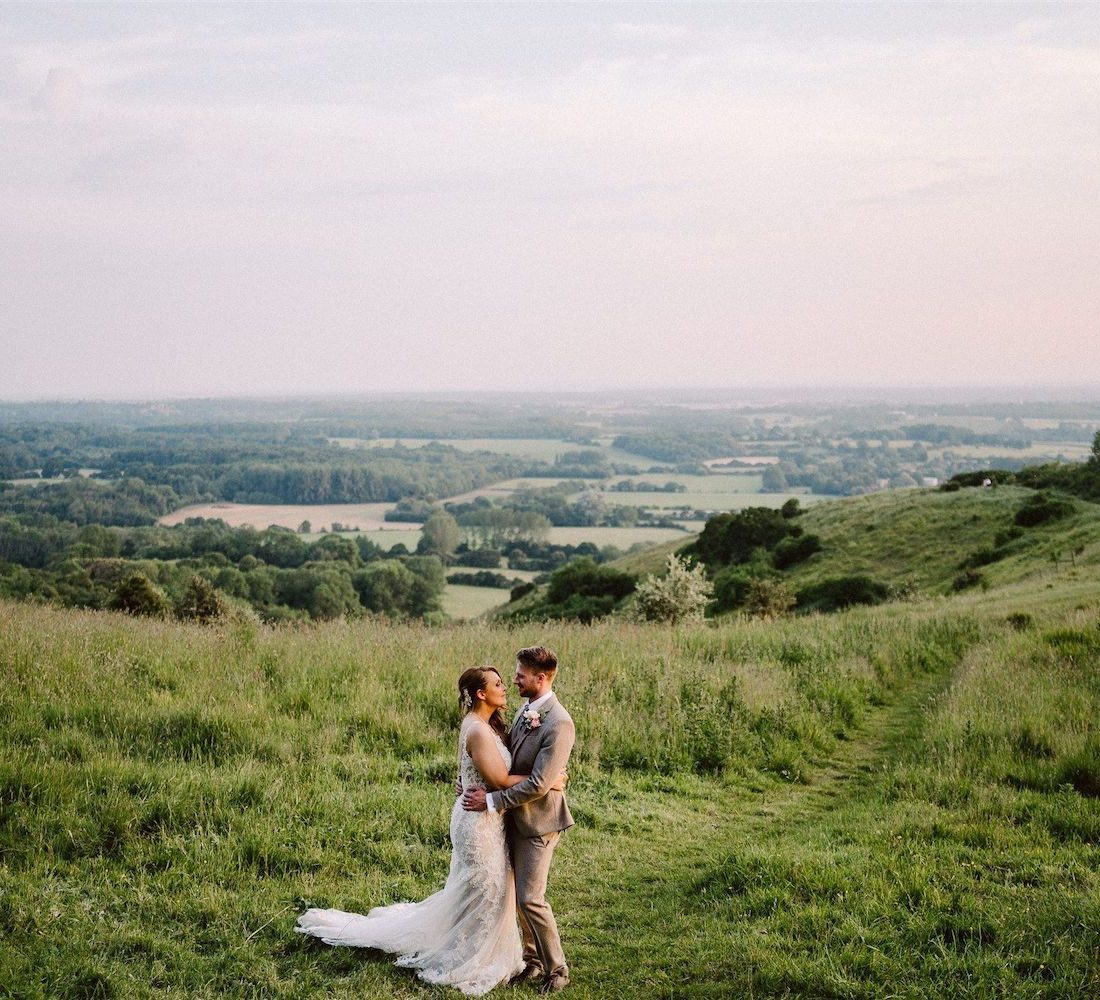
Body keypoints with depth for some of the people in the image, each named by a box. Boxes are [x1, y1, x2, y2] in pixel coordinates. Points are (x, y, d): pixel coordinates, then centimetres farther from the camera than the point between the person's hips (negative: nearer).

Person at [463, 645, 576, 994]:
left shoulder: (558, 724, -24)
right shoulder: (526, 708, 4)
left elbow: (538, 784, -25)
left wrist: (492, 800, -20)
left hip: (538, 819, -8)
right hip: (516, 816, 8)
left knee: (530, 897, -7)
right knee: (521, 893, 15)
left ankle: (557, 969, 8)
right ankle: (534, 959, 28)